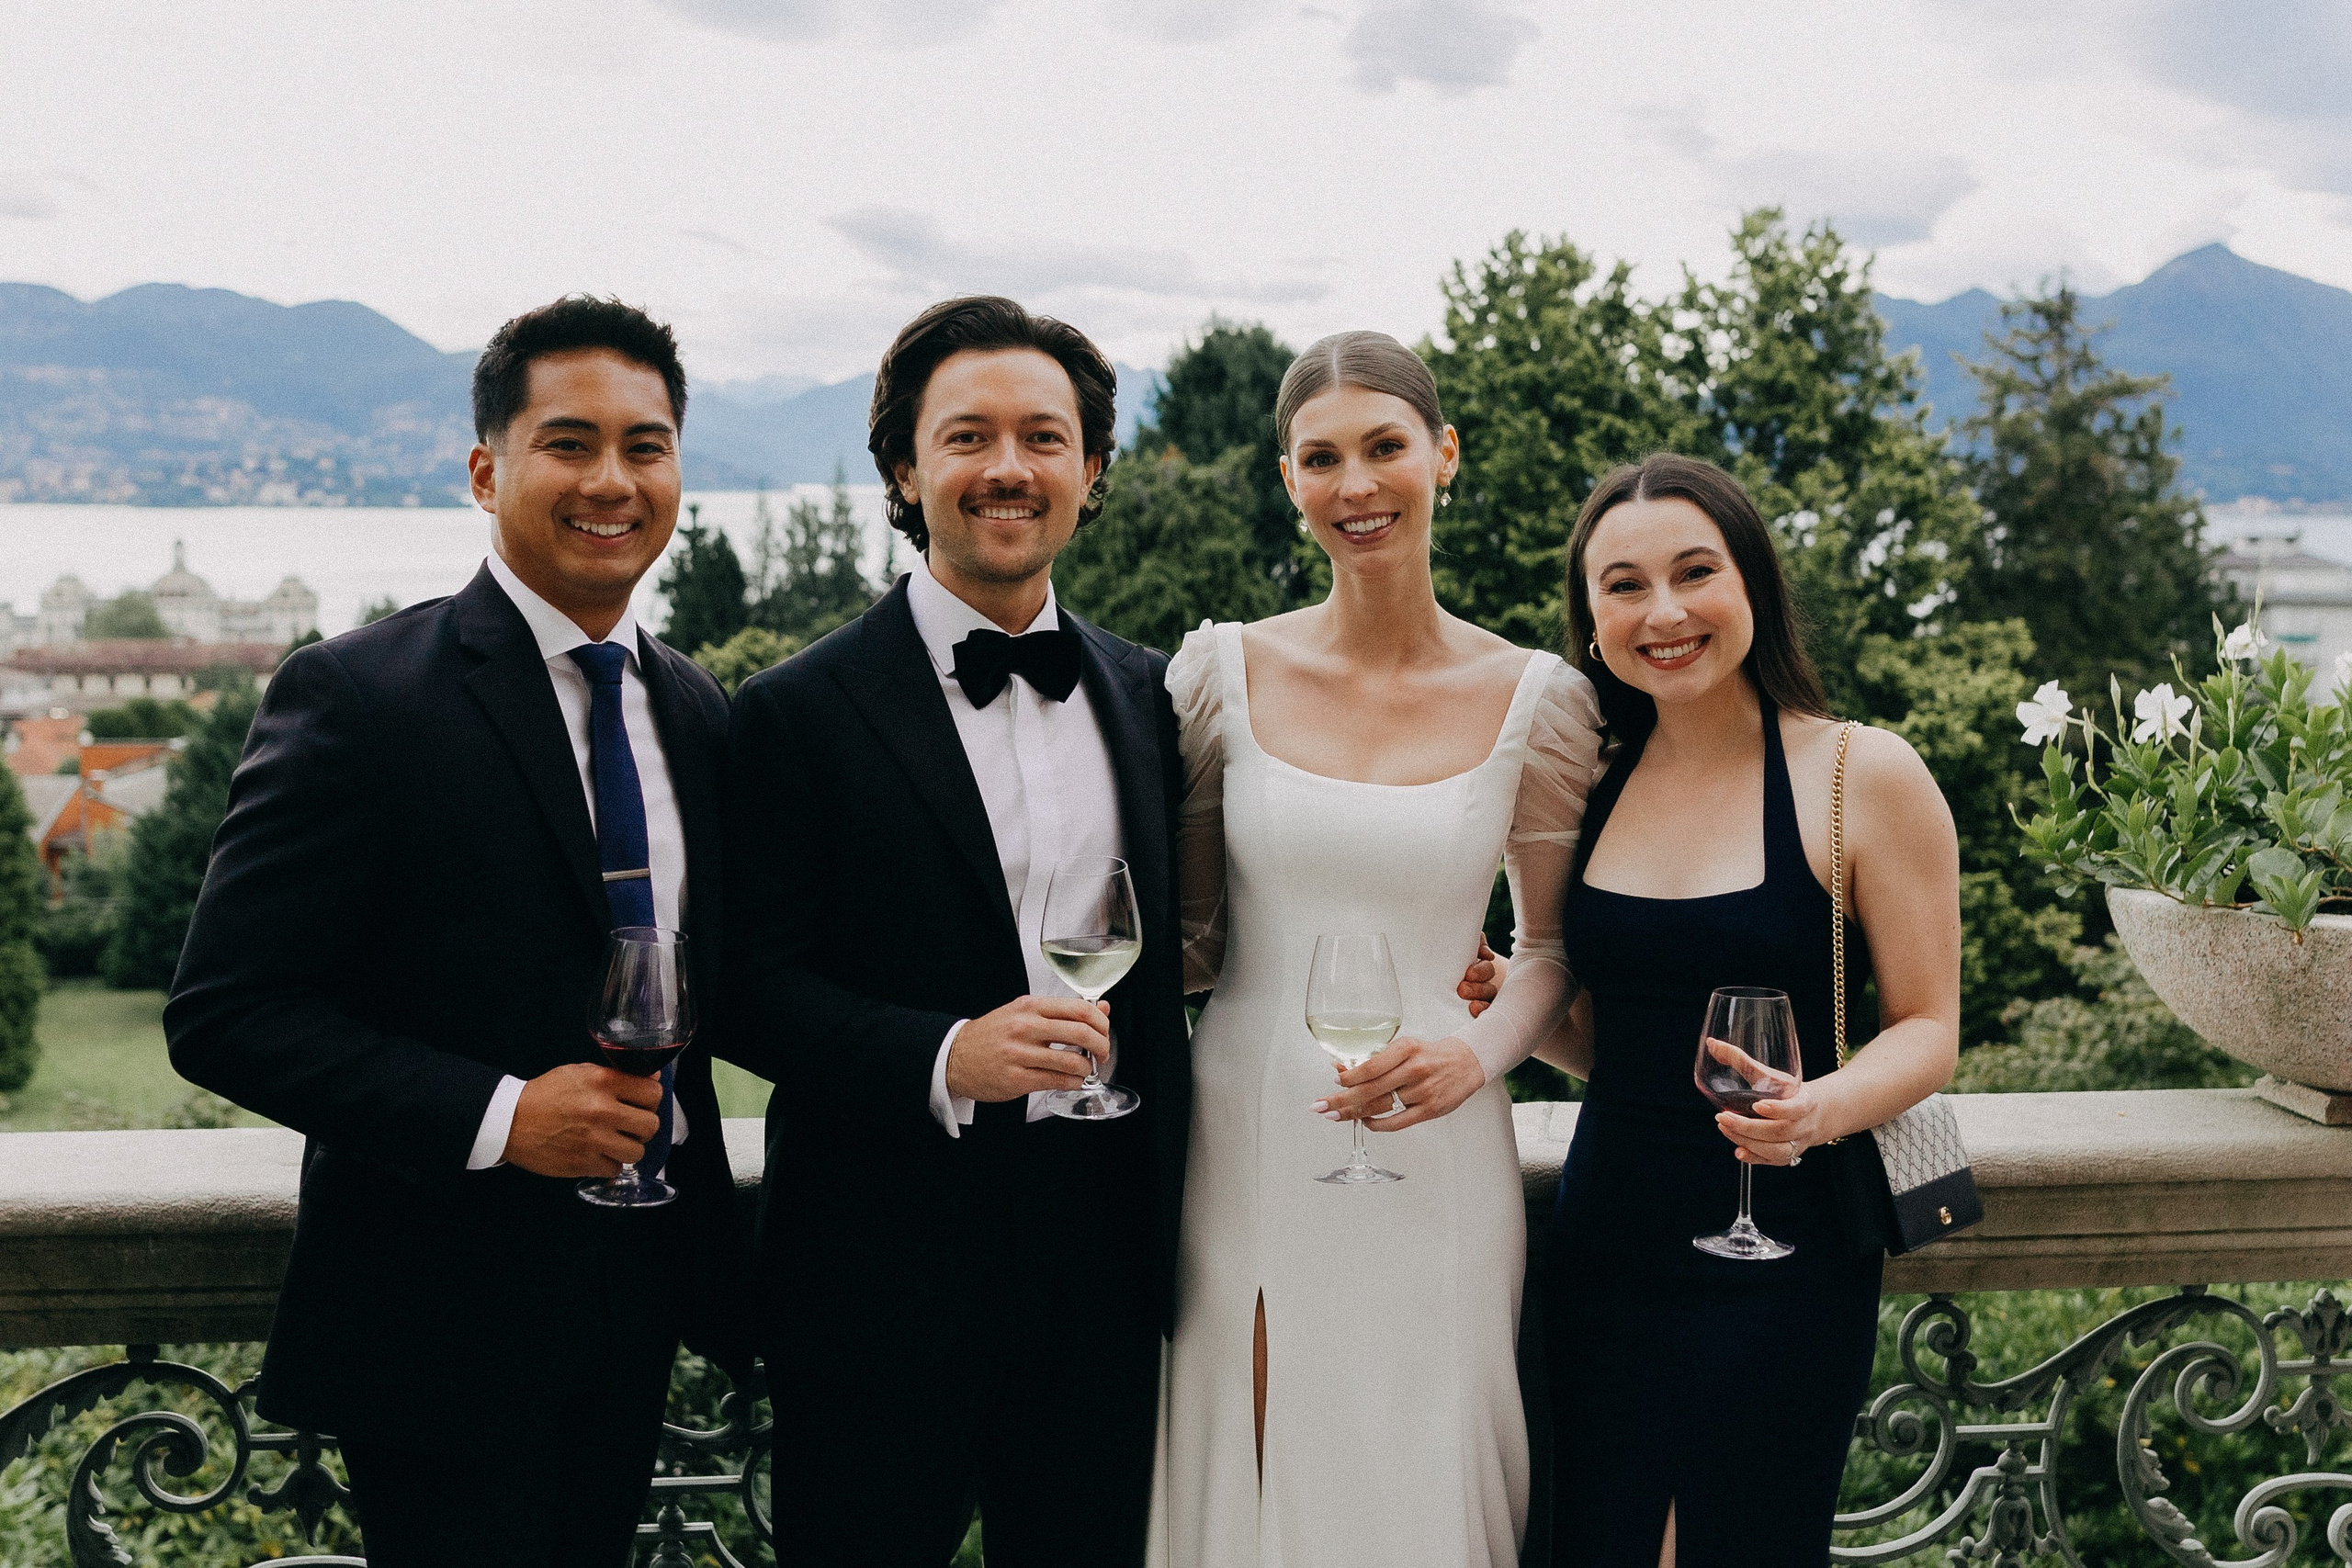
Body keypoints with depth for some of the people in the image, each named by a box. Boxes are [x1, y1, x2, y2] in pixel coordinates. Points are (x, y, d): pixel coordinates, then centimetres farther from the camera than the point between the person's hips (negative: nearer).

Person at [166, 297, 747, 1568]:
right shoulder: (356, 697, -14)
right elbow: (224, 1014, -16)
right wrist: (499, 1115, -25)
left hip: (642, 1293, 6)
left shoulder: (698, 711, 7)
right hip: (446, 1310, -6)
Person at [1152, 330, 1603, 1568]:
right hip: (1243, 1150, 1)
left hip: (1430, 1166, -1)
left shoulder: (1535, 699, -1)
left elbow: (1553, 948, 8)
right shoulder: (1222, 670, 0)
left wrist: (1477, 1054, -10)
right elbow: (1185, 935, 9)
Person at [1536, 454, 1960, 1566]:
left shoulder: (1864, 775, -6)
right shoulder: (1595, 788, 7)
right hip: (1604, 1254, 4)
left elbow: (1927, 1027, -5)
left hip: (1777, 1263, -4)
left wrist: (1824, 1108, -24)